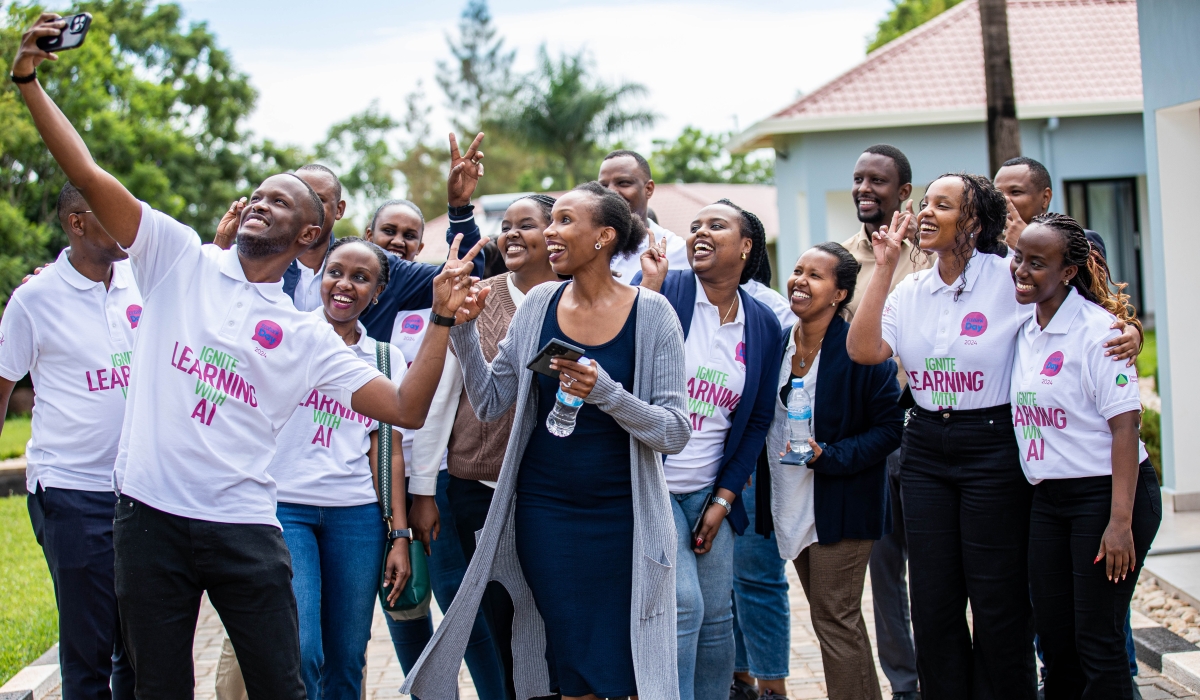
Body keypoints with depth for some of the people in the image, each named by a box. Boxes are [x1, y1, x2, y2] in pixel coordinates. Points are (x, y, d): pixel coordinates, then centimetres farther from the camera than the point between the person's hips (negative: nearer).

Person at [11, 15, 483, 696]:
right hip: (149, 517, 0)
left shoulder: (307, 336, 7)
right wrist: (30, 80, -7)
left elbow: (407, 409, 1)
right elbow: (90, 176, -1)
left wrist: (443, 318, -9)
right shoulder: (181, 259, 7)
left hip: (243, 528, 0)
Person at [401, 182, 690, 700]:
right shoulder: (539, 306, 3)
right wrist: (464, 329, -5)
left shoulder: (651, 315, -7)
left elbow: (675, 432, -10)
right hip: (545, 511, 3)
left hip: (622, 517, -3)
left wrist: (606, 393, -25)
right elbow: (490, 403, 7)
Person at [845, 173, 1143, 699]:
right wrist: (884, 267, -7)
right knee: (932, 603, 10)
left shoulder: (1011, 277, -7)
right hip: (925, 449, 5)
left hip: (992, 448, -5)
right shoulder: (910, 291, 7)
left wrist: (1128, 332, -20)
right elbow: (863, 350, -7)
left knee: (998, 605, 1)